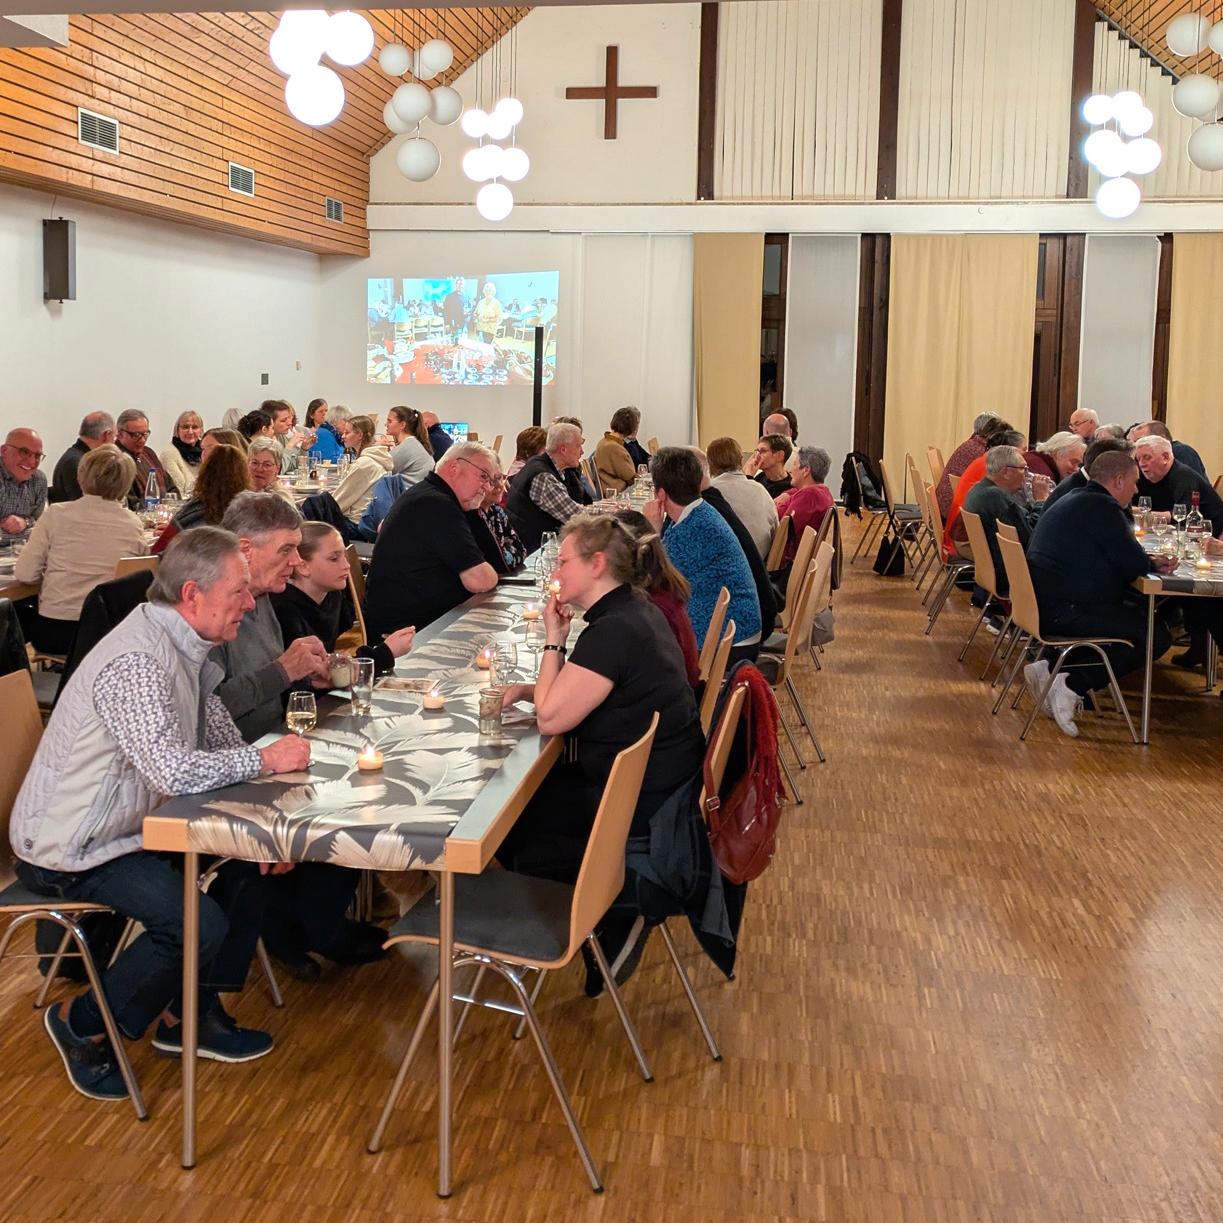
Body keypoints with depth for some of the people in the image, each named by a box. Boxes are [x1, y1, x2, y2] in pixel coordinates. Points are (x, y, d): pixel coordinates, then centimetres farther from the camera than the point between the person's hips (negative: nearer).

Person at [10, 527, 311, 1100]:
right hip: (73, 847, -10)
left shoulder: (186, 647, 4)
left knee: (254, 860, 5)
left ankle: (191, 1013, 16)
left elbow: (220, 740, 8)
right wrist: (265, 759, -23)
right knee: (199, 925, -22)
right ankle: (82, 1026, 4)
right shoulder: (136, 662, -28)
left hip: (133, 822, 10)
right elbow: (173, 771, -37)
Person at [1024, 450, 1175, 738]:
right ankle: (1072, 687, -10)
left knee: (1141, 612, 21)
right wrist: (1153, 564, 11)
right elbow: (1135, 565, -13)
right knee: (1156, 636, -6)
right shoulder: (1102, 508, -12)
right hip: (1065, 612, -10)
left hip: (1042, 602, 10)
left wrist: (1151, 562, 12)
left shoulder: (1074, 501, 20)